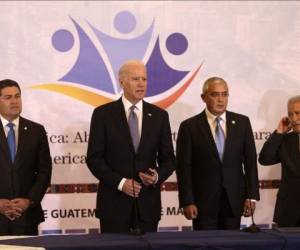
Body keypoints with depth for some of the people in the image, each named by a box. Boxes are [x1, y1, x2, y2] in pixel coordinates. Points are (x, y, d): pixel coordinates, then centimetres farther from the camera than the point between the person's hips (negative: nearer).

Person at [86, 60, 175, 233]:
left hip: (148, 202, 2)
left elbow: (168, 159, 10)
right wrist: (120, 182, -13)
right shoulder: (103, 114, -1)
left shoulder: (159, 115, 7)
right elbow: (94, 158, -3)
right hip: (114, 202, -2)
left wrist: (157, 176, -11)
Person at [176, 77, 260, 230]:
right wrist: (187, 202, -9)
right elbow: (184, 167, -3)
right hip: (203, 200, -2)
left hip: (234, 199, 2)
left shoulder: (242, 122, 6)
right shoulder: (189, 126, -2)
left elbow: (250, 161, 6)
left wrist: (251, 196, 0)